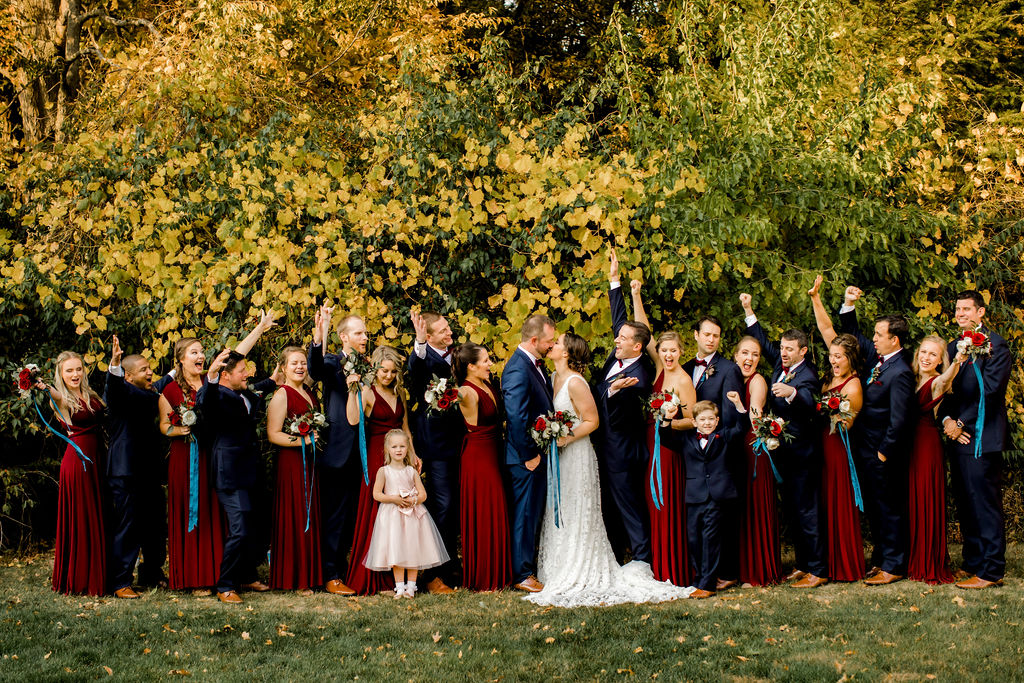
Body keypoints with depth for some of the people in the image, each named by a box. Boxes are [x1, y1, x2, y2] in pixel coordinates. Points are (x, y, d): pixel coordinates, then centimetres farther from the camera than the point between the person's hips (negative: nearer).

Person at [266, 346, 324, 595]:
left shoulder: (309, 392, 14)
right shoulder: (281, 395, -8)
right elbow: (273, 435, -13)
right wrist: (303, 440, -18)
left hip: (310, 462, 8)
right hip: (291, 462, -8)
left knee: (311, 516, 8)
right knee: (294, 519, -4)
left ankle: (310, 574, 14)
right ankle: (293, 580, 1)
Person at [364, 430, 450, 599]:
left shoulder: (411, 471, 7)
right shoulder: (383, 471, 1)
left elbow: (423, 494, 5)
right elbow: (376, 494, -3)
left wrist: (413, 500, -15)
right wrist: (394, 498, -16)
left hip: (413, 515, 2)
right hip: (391, 515, -2)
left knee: (413, 551, 0)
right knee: (395, 551, -5)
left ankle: (411, 585, 8)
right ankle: (399, 586, 1)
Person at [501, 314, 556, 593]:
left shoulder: (535, 363, 9)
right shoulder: (518, 369, -22)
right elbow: (516, 418, -25)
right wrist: (529, 455, -19)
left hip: (537, 453, 10)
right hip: (526, 457, -10)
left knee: (534, 512, 18)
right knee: (525, 515, 0)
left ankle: (531, 565, 29)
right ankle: (522, 575, 8)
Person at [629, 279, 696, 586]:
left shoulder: (684, 381, -13)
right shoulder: (660, 368, 6)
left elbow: (691, 421, -9)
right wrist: (635, 296, 1)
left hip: (669, 447, -7)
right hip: (651, 445, 7)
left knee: (668, 508, -3)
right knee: (653, 506, 10)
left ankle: (675, 572, 4)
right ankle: (659, 568, 17)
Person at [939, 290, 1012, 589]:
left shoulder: (995, 345, -8)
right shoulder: (954, 347, 17)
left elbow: (989, 390, -16)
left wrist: (961, 423, -14)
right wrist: (947, 419, -3)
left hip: (982, 437, -8)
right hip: (959, 436, 8)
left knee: (985, 504, -6)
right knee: (965, 504, 13)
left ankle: (990, 572, -3)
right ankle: (973, 563, 22)